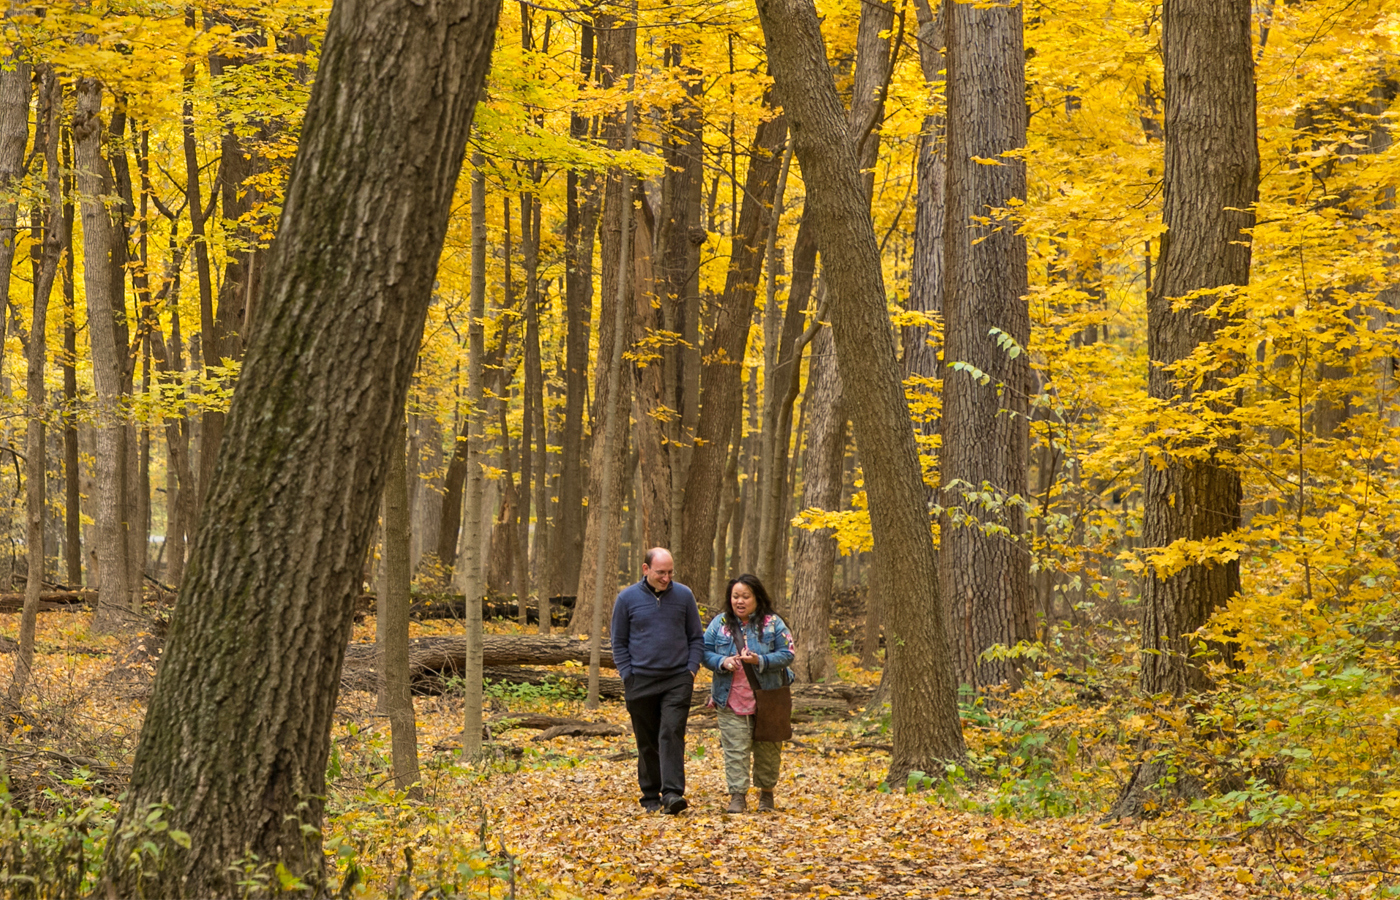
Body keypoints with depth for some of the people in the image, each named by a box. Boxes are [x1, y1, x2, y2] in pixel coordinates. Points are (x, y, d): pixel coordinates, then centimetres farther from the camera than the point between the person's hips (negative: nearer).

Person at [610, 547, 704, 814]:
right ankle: (650, 796, 16)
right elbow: (619, 643, 7)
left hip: (678, 681, 0)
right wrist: (628, 676, -2)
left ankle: (672, 793, -20)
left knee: (672, 734, -13)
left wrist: (692, 669, -1)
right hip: (641, 682, 0)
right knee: (647, 742, 7)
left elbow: (696, 637, 11)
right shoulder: (627, 599, 1)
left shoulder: (684, 596, 4)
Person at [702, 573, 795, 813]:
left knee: (767, 749, 8)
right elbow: (705, 652, 6)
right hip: (731, 701, 1)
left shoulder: (773, 623, 0)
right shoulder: (720, 623, 5)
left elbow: (787, 655, -4)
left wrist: (760, 661, -19)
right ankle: (737, 795, -3)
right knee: (735, 749, -5)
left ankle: (766, 793, 24)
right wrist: (723, 662, -15)